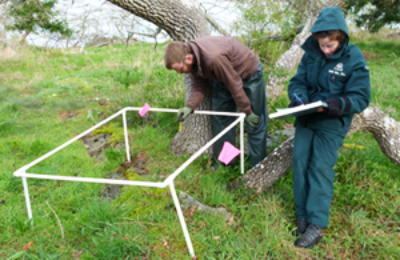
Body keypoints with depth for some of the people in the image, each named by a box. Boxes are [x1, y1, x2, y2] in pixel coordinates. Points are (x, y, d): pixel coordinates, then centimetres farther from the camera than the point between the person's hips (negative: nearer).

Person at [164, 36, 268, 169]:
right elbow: (199, 85, -8)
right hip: (222, 77, 8)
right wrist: (190, 106, -25)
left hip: (249, 73, -7)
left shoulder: (214, 58, -42)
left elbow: (234, 85, -31)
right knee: (219, 117, 9)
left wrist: (247, 111, -20)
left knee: (254, 121, -1)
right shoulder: (193, 59, -17)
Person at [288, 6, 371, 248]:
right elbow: (298, 81, 3)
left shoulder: (354, 58, -13)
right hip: (306, 119, 4)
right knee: (300, 161, -1)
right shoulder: (311, 53, -1)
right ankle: (303, 216, 12)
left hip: (332, 123, -4)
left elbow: (361, 98, -13)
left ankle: (317, 225, 0)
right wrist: (298, 95, -20)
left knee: (321, 168, -8)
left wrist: (337, 104, -32)